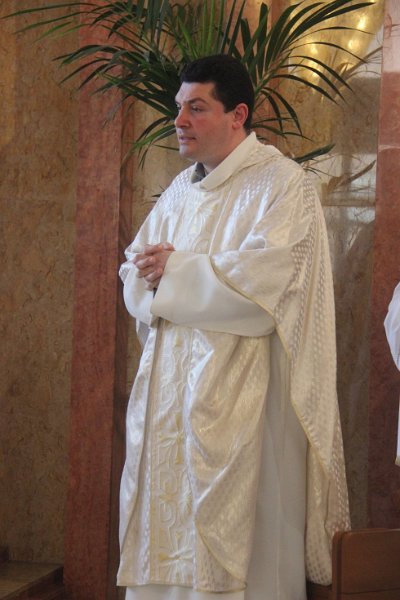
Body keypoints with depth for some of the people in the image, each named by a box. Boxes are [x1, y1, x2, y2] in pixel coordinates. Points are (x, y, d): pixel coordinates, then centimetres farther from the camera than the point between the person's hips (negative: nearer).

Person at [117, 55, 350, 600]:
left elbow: (267, 275, -18)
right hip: (168, 388, 7)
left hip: (238, 391, -7)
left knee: (233, 540, -6)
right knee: (160, 531, 6)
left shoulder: (281, 183, -5)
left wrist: (178, 270, -9)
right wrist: (150, 275, -7)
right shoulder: (181, 191, 18)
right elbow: (135, 272, 17)